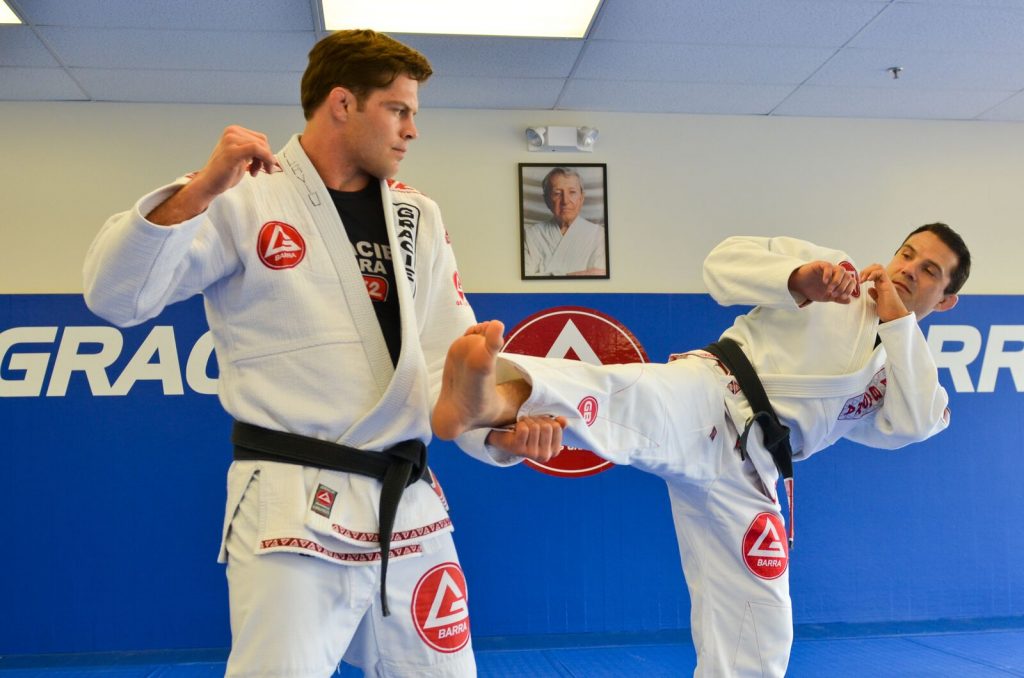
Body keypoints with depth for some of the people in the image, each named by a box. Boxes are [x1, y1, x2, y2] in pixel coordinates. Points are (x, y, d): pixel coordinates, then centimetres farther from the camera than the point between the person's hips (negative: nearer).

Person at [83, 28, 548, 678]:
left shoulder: (418, 215, 9)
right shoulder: (244, 197, -4)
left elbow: (449, 353, 5)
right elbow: (117, 296, -11)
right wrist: (201, 190, -24)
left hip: (410, 506, 5)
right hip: (292, 508, -5)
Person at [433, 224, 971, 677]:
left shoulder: (904, 365, 23)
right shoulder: (831, 268, 13)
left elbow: (916, 424, 0)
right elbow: (723, 262, 3)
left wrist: (897, 322, 1)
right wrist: (799, 278, -14)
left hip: (745, 472, 5)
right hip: (705, 402, -5)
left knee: (755, 634, 8)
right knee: (628, 400, -40)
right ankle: (491, 400, -70)